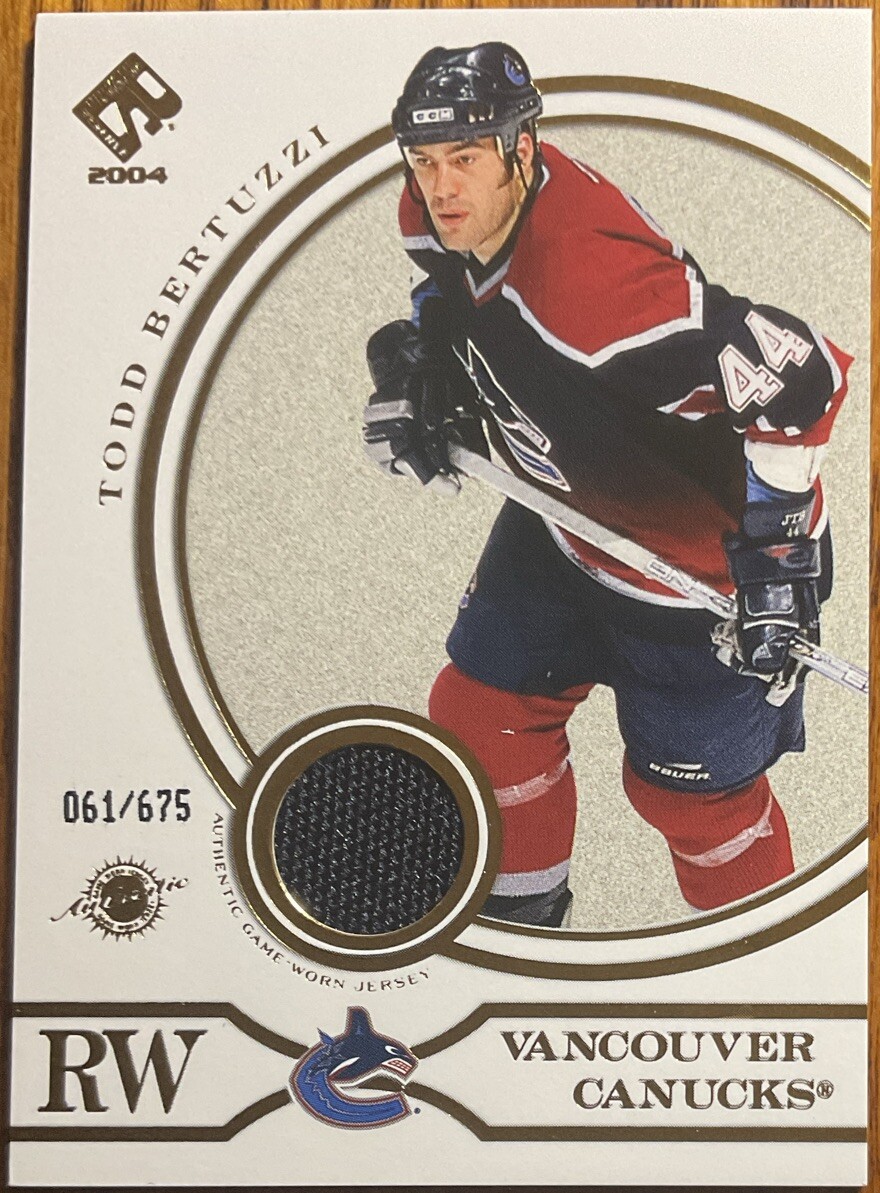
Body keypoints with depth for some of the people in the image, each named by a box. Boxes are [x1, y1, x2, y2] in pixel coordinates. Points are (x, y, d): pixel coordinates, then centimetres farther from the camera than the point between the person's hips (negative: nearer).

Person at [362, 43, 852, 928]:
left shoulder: (594, 276, -38)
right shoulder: (439, 215, -11)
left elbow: (795, 374, -37)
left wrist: (777, 557, -32)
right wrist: (413, 377, 2)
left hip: (706, 551, -8)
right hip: (565, 518, 8)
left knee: (689, 790, 4)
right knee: (479, 707, 14)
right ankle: (523, 909, 40)